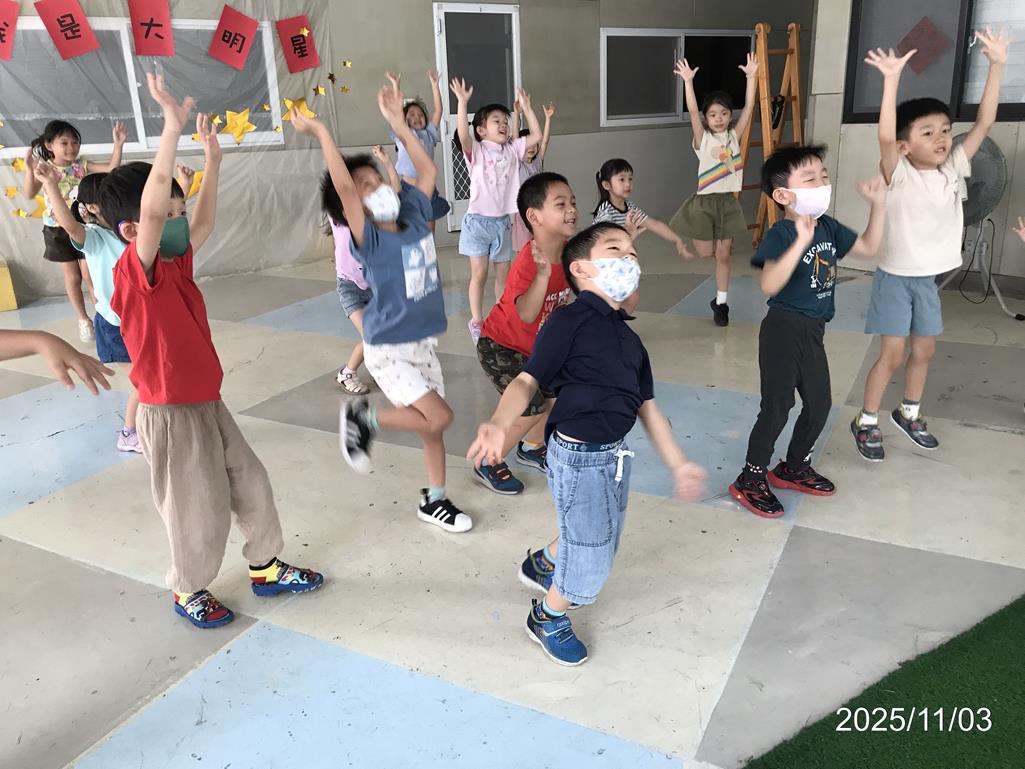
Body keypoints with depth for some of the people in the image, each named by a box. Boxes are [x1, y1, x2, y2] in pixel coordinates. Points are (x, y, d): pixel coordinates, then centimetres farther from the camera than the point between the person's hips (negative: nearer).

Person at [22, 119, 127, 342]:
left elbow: (111, 167, -11)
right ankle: (83, 319, 25)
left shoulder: (82, 165, -4)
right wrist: (29, 170, -36)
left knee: (90, 274, 5)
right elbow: (29, 194, -22)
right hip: (58, 230, -1)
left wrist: (118, 144, -23)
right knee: (72, 276, 10)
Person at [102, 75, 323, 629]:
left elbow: (203, 221, 15)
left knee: (251, 485, 18)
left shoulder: (176, 263, 2)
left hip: (209, 403, 8)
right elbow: (151, 208, -36)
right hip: (171, 416, -8)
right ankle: (189, 591, 34)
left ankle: (266, 569, 37)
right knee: (199, 512, 8)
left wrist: (212, 158, 11)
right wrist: (173, 128, -41)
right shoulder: (136, 273, -21)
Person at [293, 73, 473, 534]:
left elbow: (427, 170, 10)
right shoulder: (369, 241, -18)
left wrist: (397, 121, 7)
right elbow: (344, 188, -32)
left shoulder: (415, 218, -1)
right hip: (389, 351, -6)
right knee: (438, 417, -14)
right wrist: (321, 133, -31)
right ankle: (363, 420, 8)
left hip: (424, 344, 6)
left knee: (434, 425, 11)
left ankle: (434, 500, 28)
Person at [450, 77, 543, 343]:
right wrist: (462, 102, -33)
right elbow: (463, 134, -26)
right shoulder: (476, 151, -7)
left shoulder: (512, 150, 7)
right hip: (478, 221, -4)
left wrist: (526, 108, 3)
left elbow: (536, 136, 4)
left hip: (502, 221, 5)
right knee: (479, 274, 0)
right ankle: (476, 323, 11)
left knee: (503, 274, 11)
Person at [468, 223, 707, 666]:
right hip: (579, 457, -8)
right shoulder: (569, 321, -13)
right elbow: (528, 381, -19)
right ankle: (547, 618, 32)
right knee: (591, 562, 3)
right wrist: (498, 425, -37)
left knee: (598, 542, 24)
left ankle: (544, 563, 54)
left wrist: (678, 465, 16)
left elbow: (647, 407, 15)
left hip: (616, 454, 8)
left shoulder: (628, 337, 11)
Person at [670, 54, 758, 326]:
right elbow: (693, 112, -18)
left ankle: (720, 302, 16)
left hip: (728, 202, 3)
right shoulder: (703, 139, -4)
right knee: (706, 253, 2)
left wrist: (751, 76, -12)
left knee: (723, 254, 6)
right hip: (705, 201, -3)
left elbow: (749, 107, -3)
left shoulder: (734, 136, 5)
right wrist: (688, 82, -29)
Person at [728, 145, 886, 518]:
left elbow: (868, 246, 18)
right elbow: (768, 285, -35)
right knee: (777, 407, -1)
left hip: (813, 332, 8)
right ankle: (750, 480, 15)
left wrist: (879, 204, 7)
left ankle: (794, 467, 37)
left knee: (819, 403, 17)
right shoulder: (781, 234, -20)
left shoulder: (828, 226, 4)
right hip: (784, 330, -8)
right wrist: (801, 242, -41)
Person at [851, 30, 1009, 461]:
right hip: (895, 276, -6)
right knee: (892, 354, -4)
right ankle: (866, 423, 10)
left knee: (924, 350, 14)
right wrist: (892, 79, -40)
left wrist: (997, 66, -8)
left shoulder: (953, 169, 0)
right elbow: (884, 137, -33)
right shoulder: (898, 174, -15)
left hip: (928, 278, 6)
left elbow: (984, 122, -3)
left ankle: (909, 414, 33)